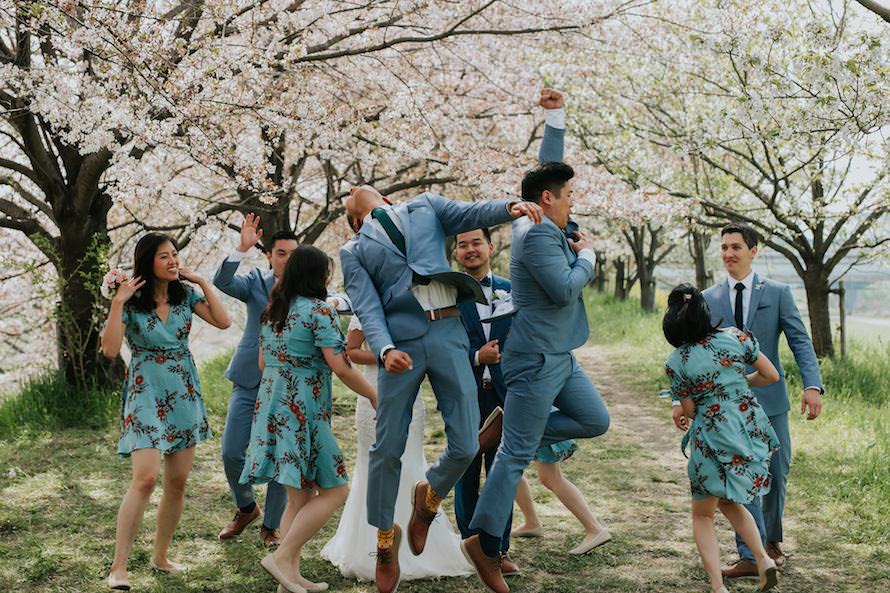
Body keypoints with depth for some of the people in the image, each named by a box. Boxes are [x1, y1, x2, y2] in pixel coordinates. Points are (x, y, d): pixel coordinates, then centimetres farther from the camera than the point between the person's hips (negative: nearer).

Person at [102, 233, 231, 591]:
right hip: (146, 395, -5)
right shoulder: (130, 302, -6)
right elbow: (110, 350, -15)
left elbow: (223, 321, -4)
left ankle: (160, 556, 25)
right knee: (145, 479, -18)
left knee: (177, 483, 8)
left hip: (184, 394, 5)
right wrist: (118, 302, -20)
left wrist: (202, 283, -4)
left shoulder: (186, 294, 5)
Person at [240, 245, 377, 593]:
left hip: (271, 406, 8)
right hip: (304, 411, -8)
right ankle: (282, 557, -7)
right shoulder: (319, 310, -11)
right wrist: (373, 396, -4)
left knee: (300, 497, 13)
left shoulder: (272, 312, 13)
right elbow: (340, 367, -16)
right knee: (334, 491, 0)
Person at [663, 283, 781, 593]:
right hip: (752, 429, 4)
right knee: (728, 502, 26)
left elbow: (689, 410, -1)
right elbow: (771, 375, 5)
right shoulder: (735, 338, -2)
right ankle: (763, 558, 8)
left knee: (702, 515, 13)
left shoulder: (676, 363, -9)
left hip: (712, 439, -4)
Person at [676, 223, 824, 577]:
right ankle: (750, 556, -5)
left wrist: (812, 385, -18)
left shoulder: (778, 293, 3)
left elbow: (800, 341, -3)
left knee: (776, 473, 9)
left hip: (769, 396, 0)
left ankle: (771, 539, 33)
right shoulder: (708, 299, 7)